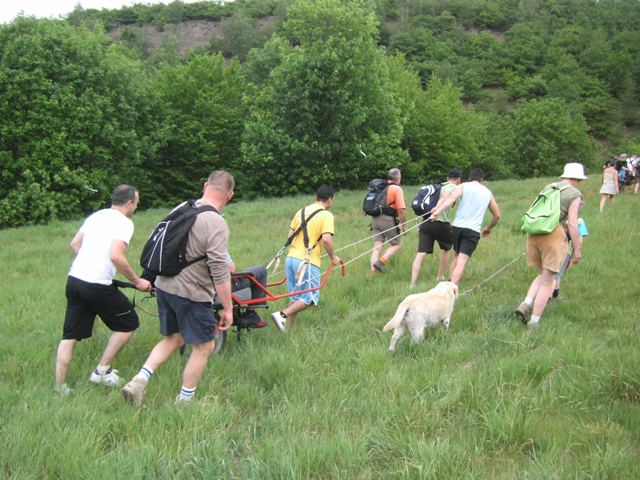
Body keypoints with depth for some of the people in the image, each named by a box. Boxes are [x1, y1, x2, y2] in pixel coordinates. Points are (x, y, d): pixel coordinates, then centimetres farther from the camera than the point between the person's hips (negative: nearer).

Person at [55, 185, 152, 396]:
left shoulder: (96, 215, 15)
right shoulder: (124, 223, -9)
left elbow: (75, 243, 22)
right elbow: (116, 256, -22)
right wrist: (137, 281, -13)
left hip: (74, 279, 8)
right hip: (98, 286, -7)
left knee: (69, 336, 12)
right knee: (129, 323, 12)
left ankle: (60, 388, 14)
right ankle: (102, 371, 13)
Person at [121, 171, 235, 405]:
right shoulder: (216, 223, -19)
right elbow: (220, 272, -22)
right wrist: (228, 308, -14)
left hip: (164, 286, 8)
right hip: (191, 294, -7)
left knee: (173, 338, 24)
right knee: (203, 347, 11)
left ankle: (139, 380, 9)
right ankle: (184, 402, 21)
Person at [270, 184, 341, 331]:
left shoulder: (301, 211, 13)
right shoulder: (326, 215, -6)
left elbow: (290, 235, 15)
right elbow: (326, 239, -18)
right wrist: (333, 257, -3)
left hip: (290, 258, 7)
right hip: (308, 262, -7)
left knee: (295, 298, 17)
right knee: (310, 298, 2)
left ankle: (288, 328, 14)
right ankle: (282, 315, -13)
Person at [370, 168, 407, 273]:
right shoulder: (397, 189, -6)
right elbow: (401, 209, -13)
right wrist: (404, 225, -5)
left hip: (375, 219, 6)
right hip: (388, 220, -6)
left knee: (377, 247, 7)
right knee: (397, 244, 9)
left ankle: (373, 270, 1)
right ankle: (381, 261, -8)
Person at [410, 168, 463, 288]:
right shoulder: (453, 187, 0)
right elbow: (446, 196, -22)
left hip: (425, 223, 5)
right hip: (440, 223, -5)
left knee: (421, 253, -5)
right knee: (446, 249, 24)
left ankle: (413, 284, -17)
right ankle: (440, 276, 33)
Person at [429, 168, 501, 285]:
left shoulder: (463, 186, 8)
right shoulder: (488, 193, 16)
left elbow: (451, 198, -13)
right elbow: (497, 215, 22)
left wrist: (438, 211, -23)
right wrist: (489, 229, 38)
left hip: (457, 226, 1)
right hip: (473, 230, -1)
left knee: (457, 256, 21)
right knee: (462, 261, -9)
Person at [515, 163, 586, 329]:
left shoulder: (548, 187, 16)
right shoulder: (575, 195, -1)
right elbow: (572, 223, -8)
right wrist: (577, 249, -4)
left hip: (534, 234, 6)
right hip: (554, 236, -6)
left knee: (543, 275, 23)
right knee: (547, 282, 4)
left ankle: (526, 304, 2)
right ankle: (534, 321, 3)